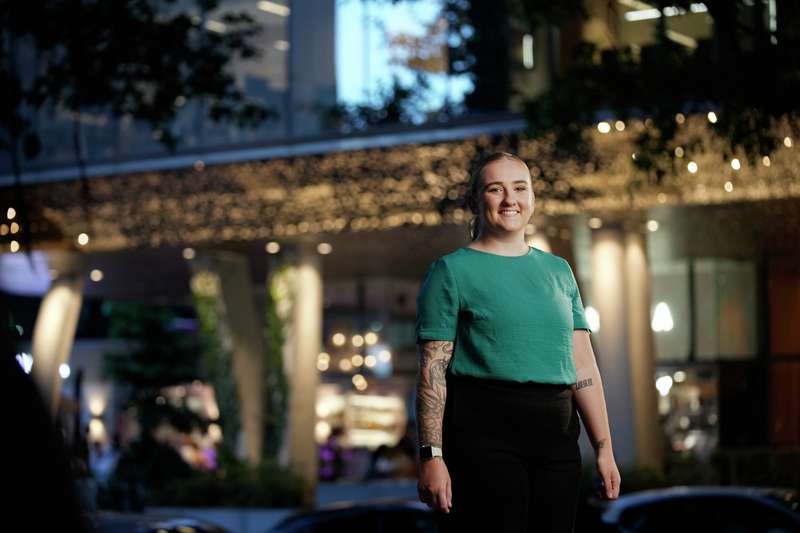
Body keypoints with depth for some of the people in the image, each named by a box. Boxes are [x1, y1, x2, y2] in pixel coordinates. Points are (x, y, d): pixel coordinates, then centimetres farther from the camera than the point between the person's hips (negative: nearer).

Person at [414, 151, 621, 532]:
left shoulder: (558, 270, 16)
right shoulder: (452, 271, 2)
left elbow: (583, 366, 15)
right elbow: (432, 372, -4)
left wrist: (604, 448, 10)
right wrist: (431, 455, -12)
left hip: (556, 436, 5)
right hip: (483, 432, -5)